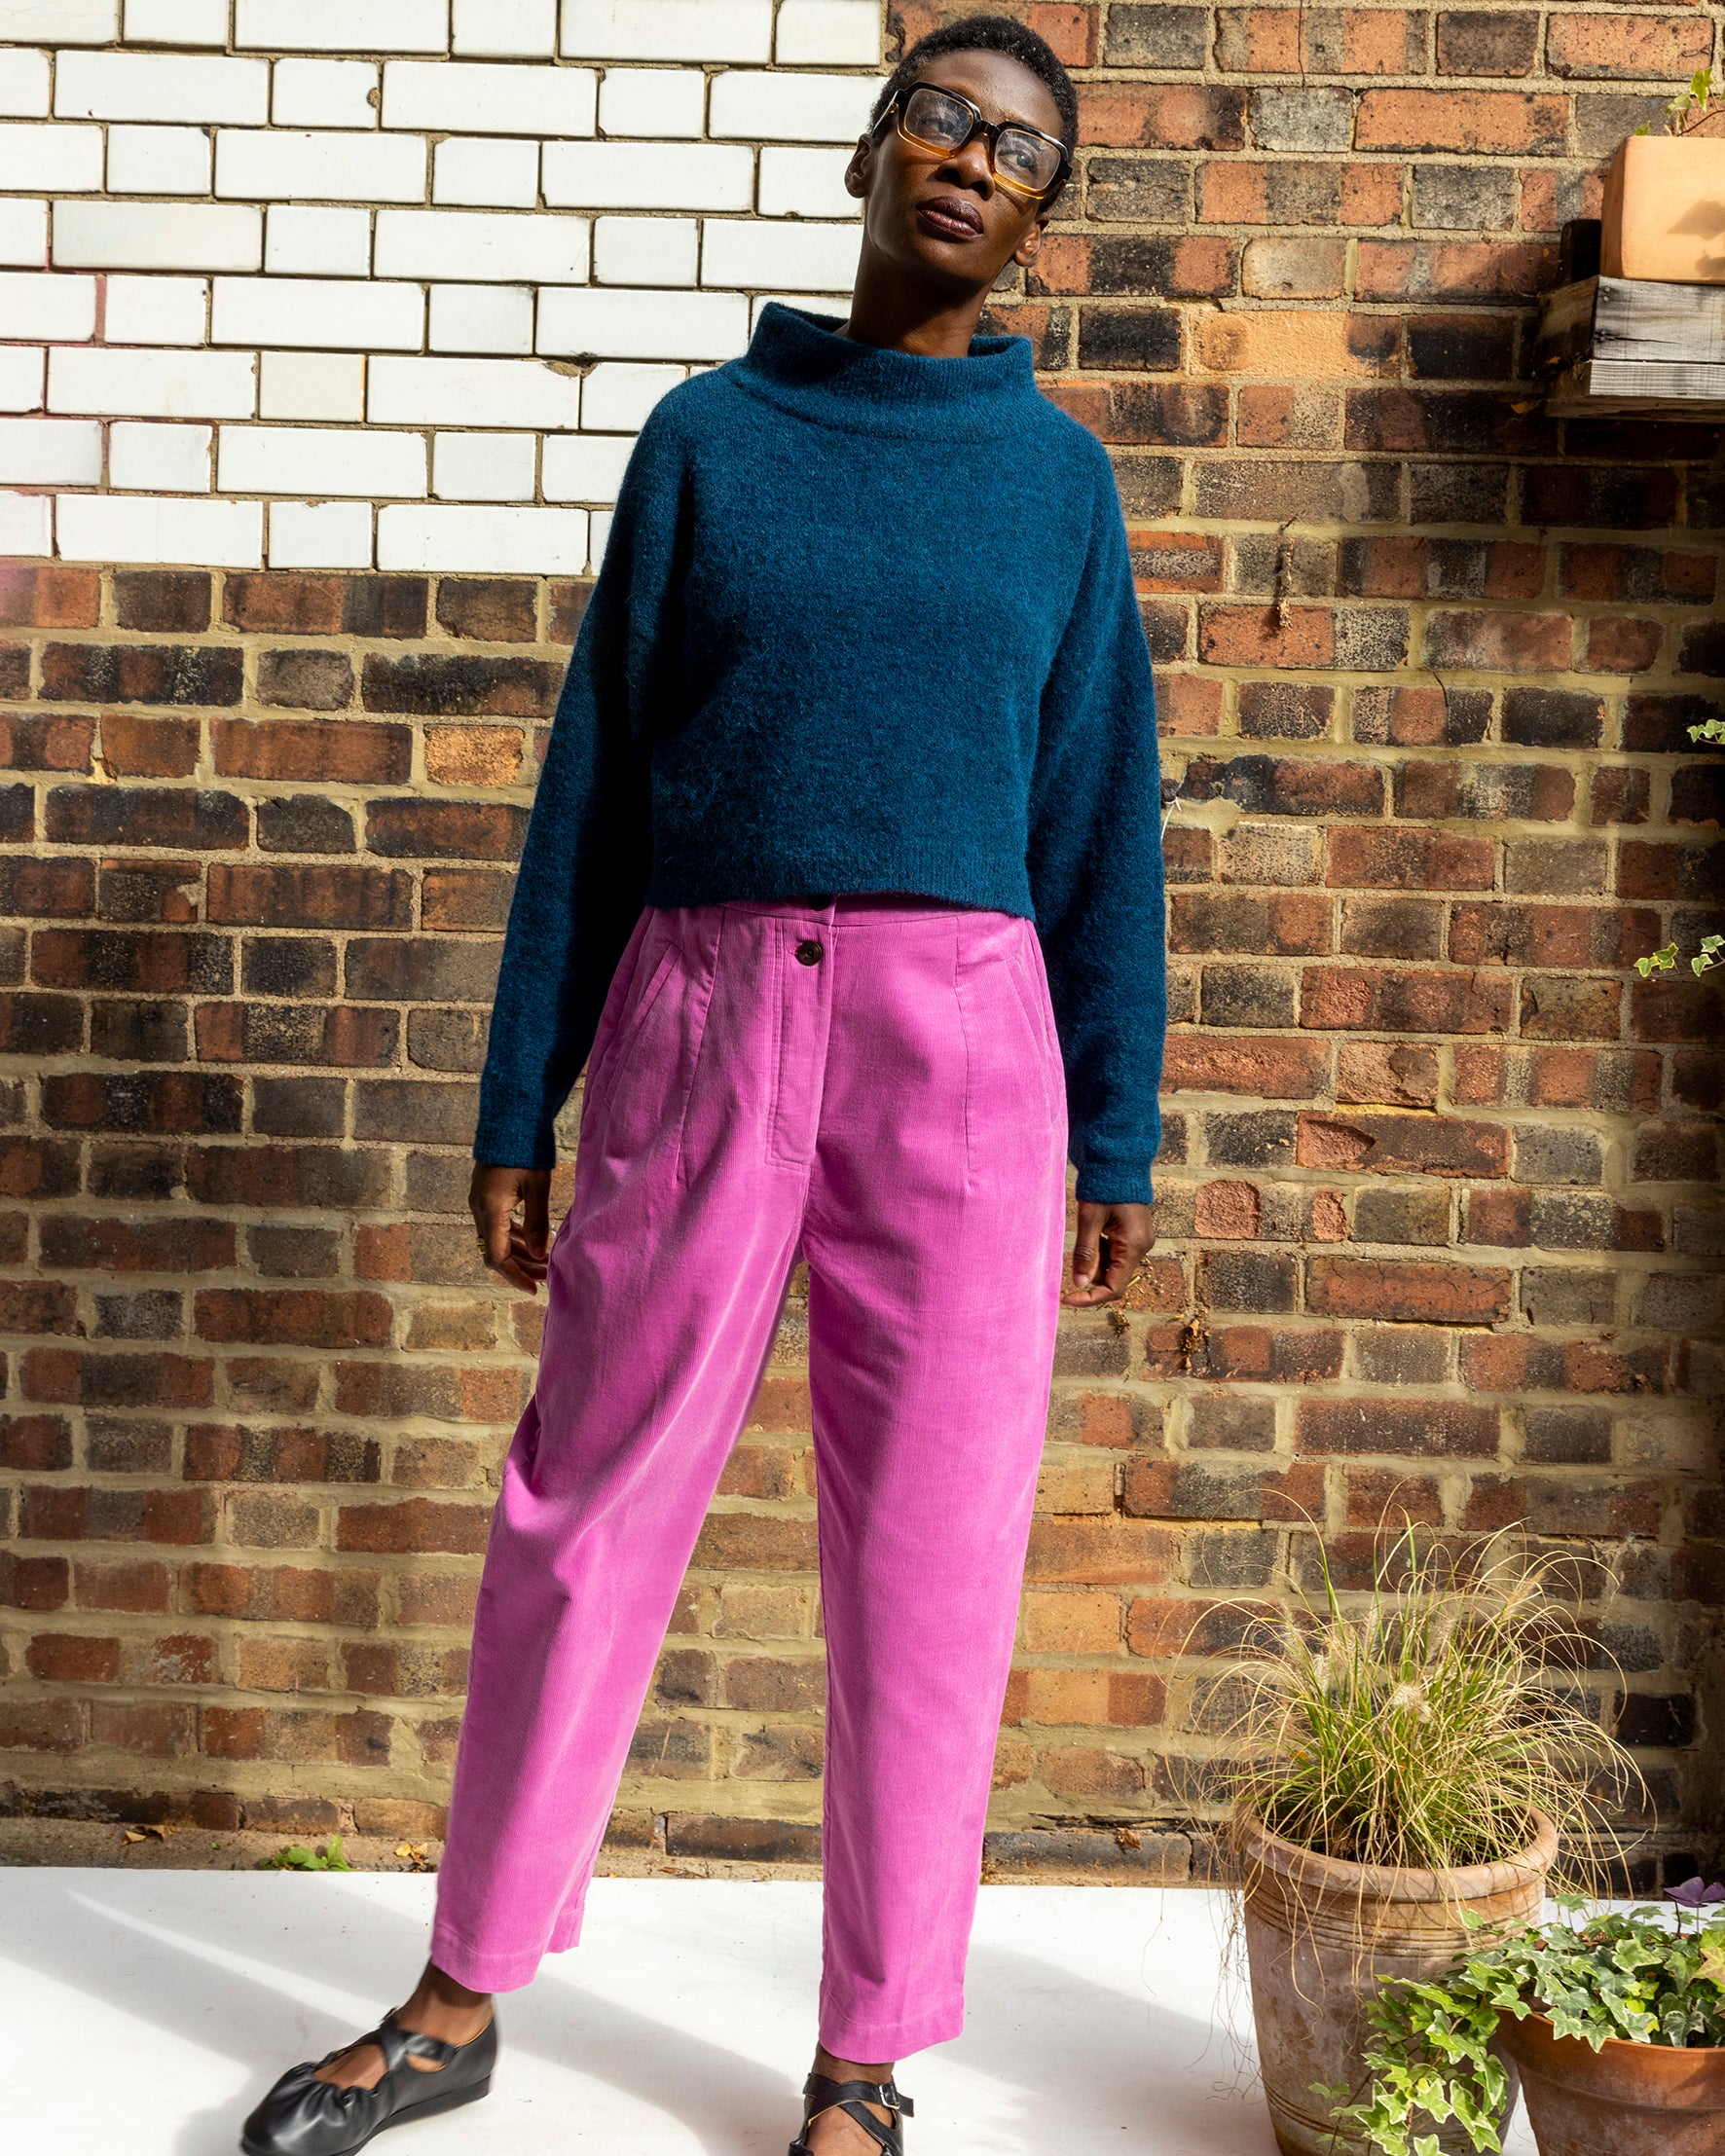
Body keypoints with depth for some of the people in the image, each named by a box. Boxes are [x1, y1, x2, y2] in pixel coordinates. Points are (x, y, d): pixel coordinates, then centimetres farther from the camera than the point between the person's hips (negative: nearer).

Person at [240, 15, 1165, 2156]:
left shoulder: (1057, 472, 10)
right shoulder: (709, 432, 9)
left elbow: (1100, 816, 9)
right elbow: (598, 780, 7)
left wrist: (1115, 1137, 4)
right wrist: (517, 1103, 5)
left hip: (963, 1042, 0)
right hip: (702, 1017, 0)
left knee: (927, 1569, 4)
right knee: (584, 1517, 7)